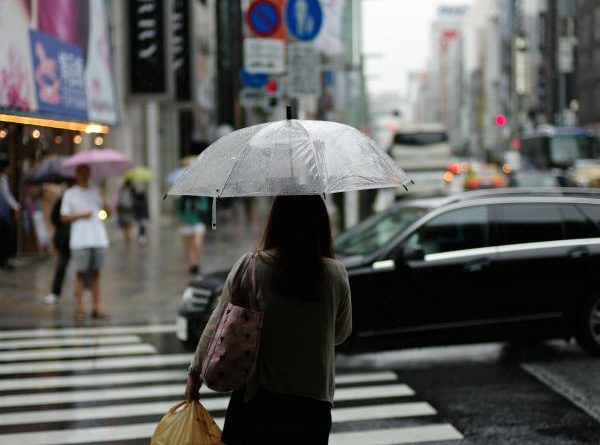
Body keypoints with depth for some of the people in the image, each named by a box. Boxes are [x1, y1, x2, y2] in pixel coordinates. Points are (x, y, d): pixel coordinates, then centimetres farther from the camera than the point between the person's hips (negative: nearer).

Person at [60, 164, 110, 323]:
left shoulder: (95, 192, 15)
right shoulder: (70, 194, 5)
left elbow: (107, 211, 6)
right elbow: (64, 217, 2)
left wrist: (103, 201, -13)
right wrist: (81, 215, -10)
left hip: (99, 238, 3)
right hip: (80, 240, -3)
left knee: (96, 272, 5)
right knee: (80, 273, -4)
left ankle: (96, 307, 8)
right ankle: (79, 308, -1)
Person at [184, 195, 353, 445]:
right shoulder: (335, 274, -6)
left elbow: (218, 324, -1)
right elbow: (341, 333, 8)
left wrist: (196, 373, 10)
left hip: (257, 397, -1)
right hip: (314, 399, 1)